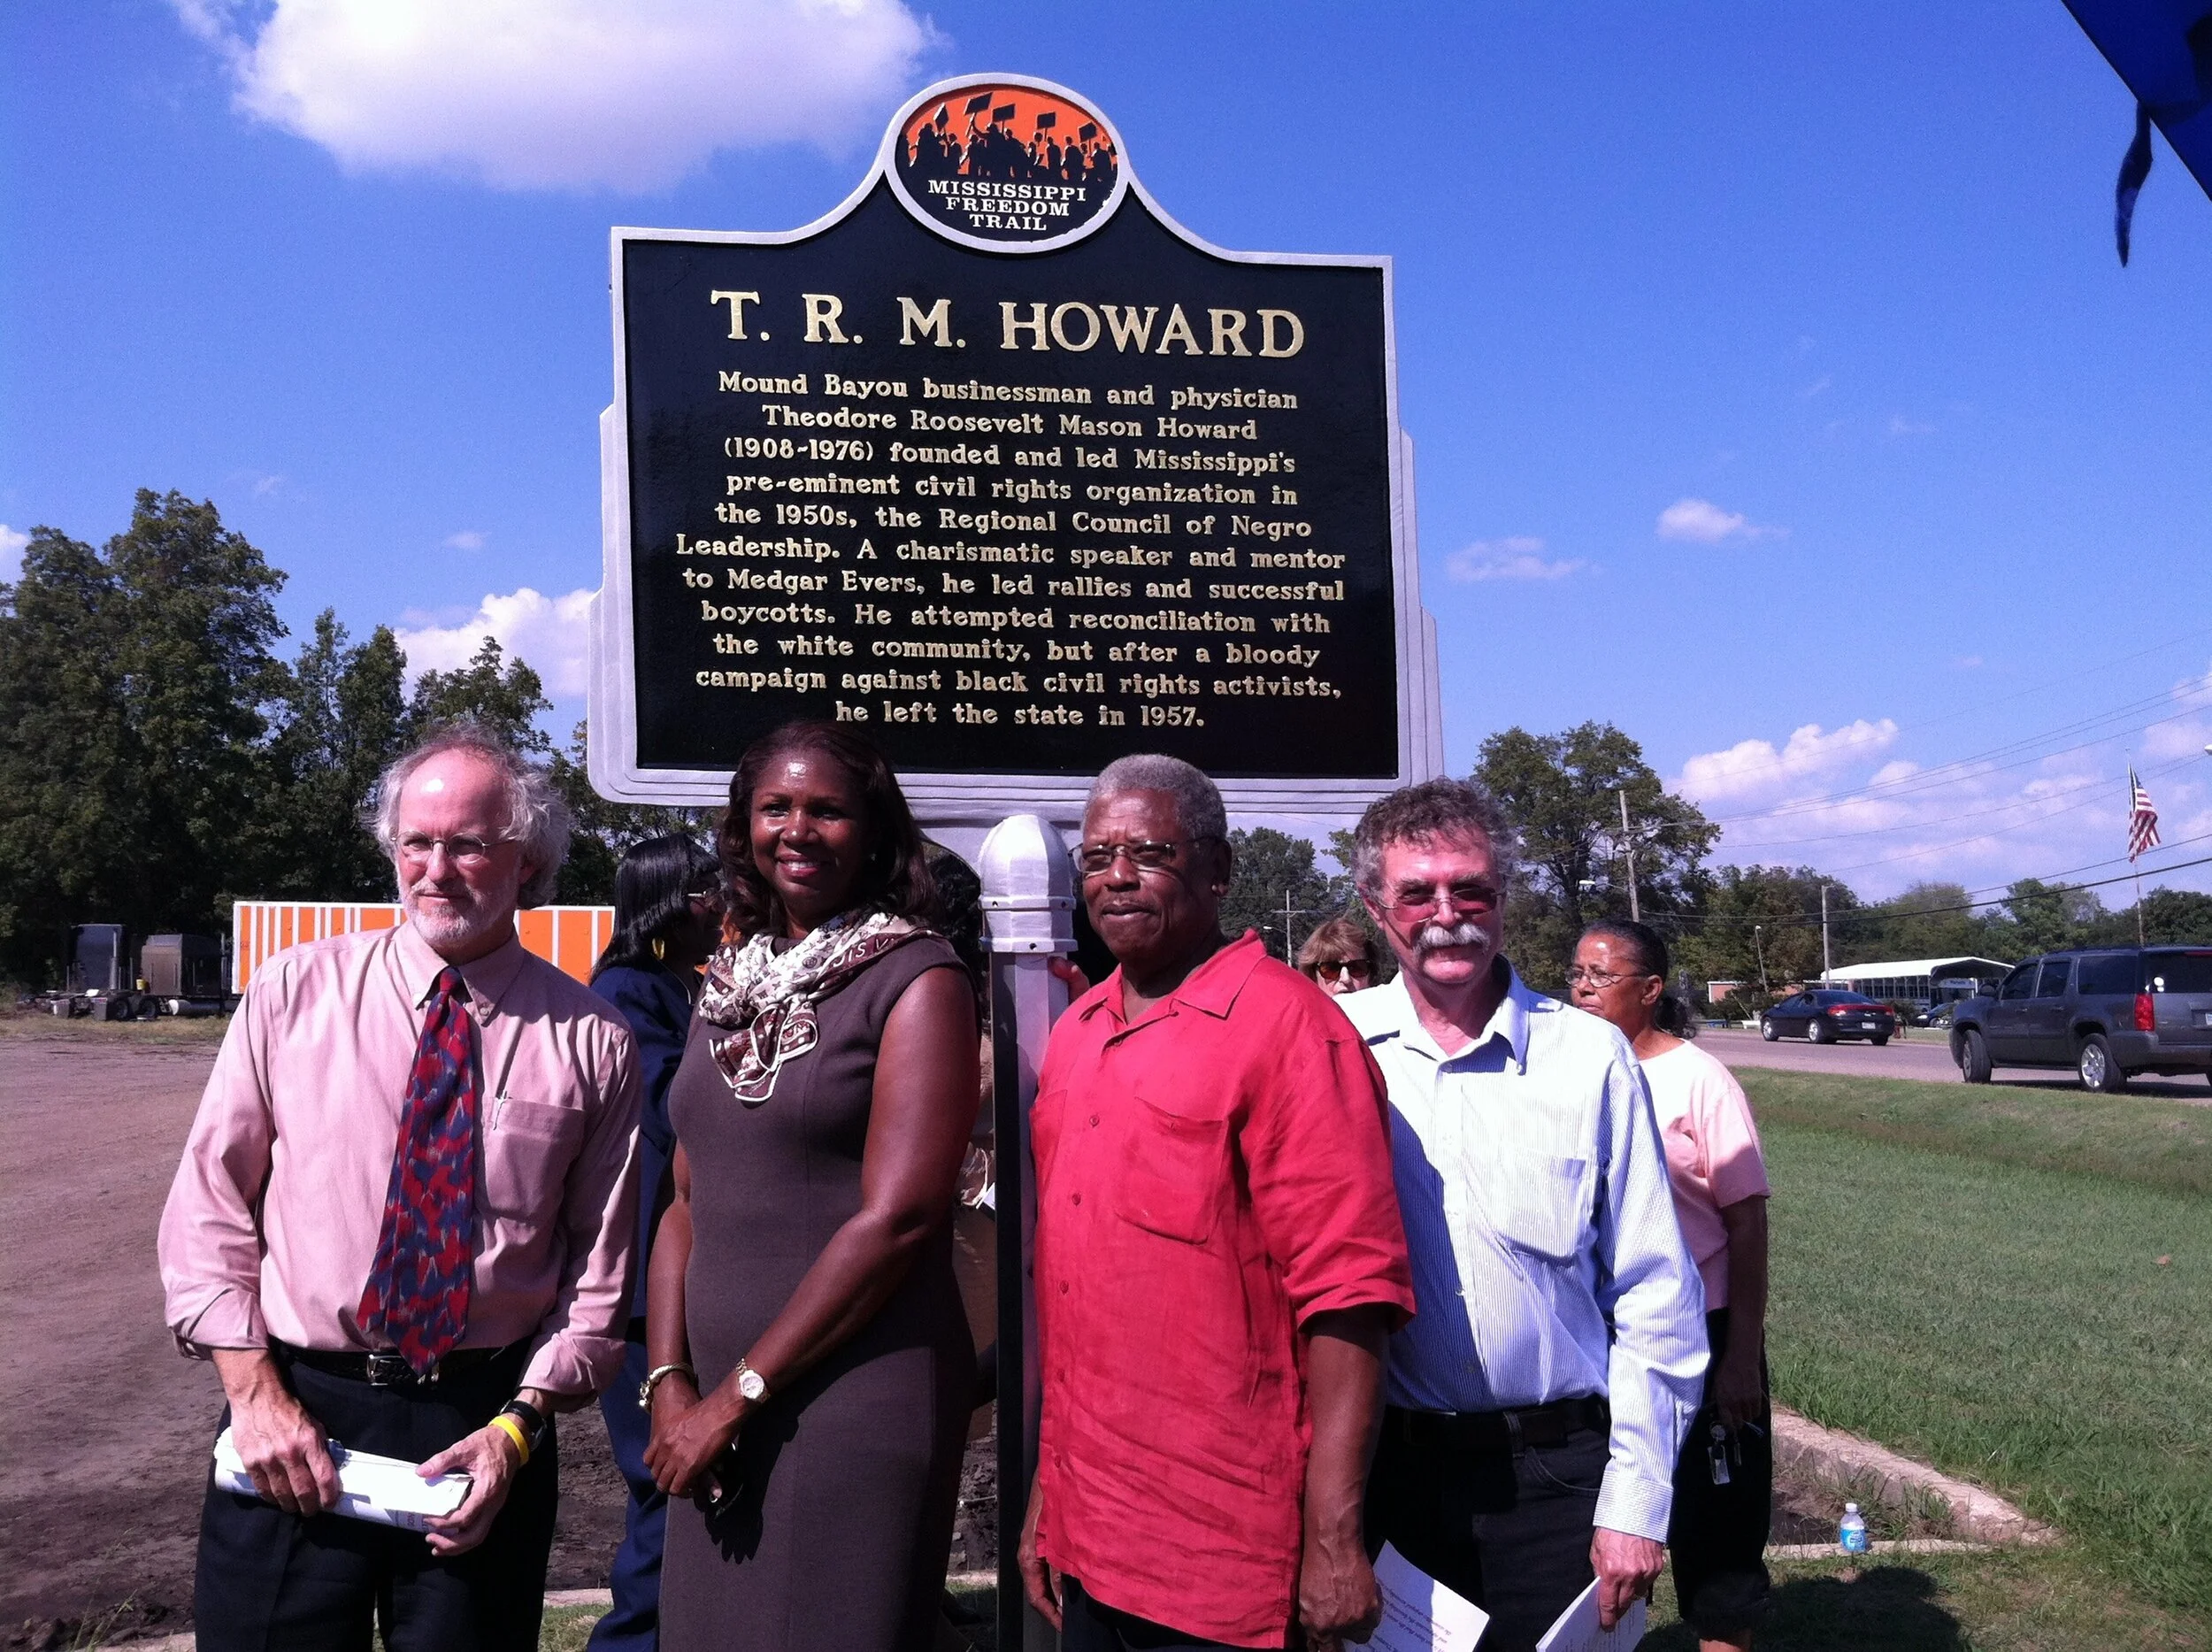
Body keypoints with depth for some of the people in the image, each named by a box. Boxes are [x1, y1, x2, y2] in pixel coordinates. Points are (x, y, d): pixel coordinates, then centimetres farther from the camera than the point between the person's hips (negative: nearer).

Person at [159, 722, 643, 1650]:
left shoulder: (591, 1042, -1)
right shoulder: (293, 994, 0)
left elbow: (600, 1270, 1)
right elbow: (208, 1208, 1)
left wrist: (518, 1426, -9)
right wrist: (255, 1391, -7)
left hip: (485, 1433, 0)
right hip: (292, 1417, 0)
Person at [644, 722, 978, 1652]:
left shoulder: (916, 982, -8)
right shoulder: (728, 990, 12)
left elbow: (896, 1217, -15)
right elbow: (687, 1203, 12)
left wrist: (738, 1396, -14)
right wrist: (670, 1383, -1)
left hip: (859, 1395, -6)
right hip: (719, 1404, 6)